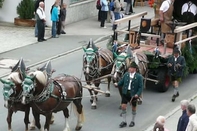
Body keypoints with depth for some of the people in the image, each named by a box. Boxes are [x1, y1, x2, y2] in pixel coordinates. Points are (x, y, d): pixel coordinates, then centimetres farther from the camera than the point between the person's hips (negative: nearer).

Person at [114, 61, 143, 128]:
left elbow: (140, 87, -10)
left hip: (133, 95, -3)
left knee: (133, 108, 12)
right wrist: (117, 84, -15)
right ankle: (124, 121, 14)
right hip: (125, 93, 3)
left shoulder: (139, 77, -10)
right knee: (123, 106, -1)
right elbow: (121, 82, 5)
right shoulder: (126, 74, 0)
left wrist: (138, 94, -22)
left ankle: (133, 121, 32)